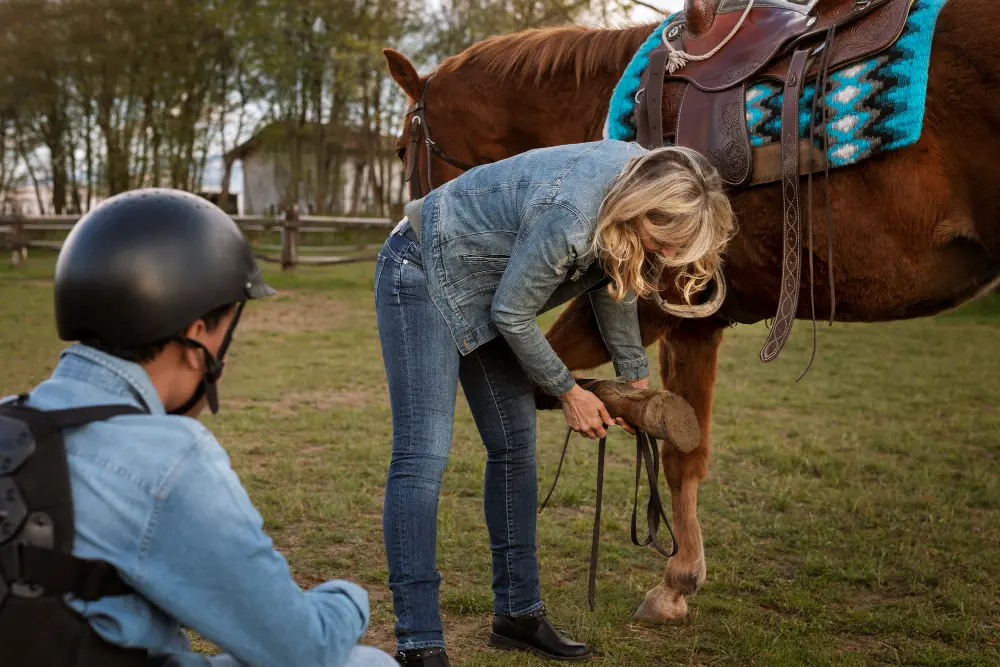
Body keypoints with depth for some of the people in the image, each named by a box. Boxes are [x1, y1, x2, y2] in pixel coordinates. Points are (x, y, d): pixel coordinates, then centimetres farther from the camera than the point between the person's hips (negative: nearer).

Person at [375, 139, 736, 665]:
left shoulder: (648, 179, -11)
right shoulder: (568, 217, -37)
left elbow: (612, 276, 7)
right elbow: (512, 316, -23)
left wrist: (635, 375, 10)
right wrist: (567, 392, -9)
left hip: (482, 286, 9)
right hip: (422, 274, -9)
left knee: (514, 444, 9)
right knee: (423, 454, -15)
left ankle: (518, 614, 20)